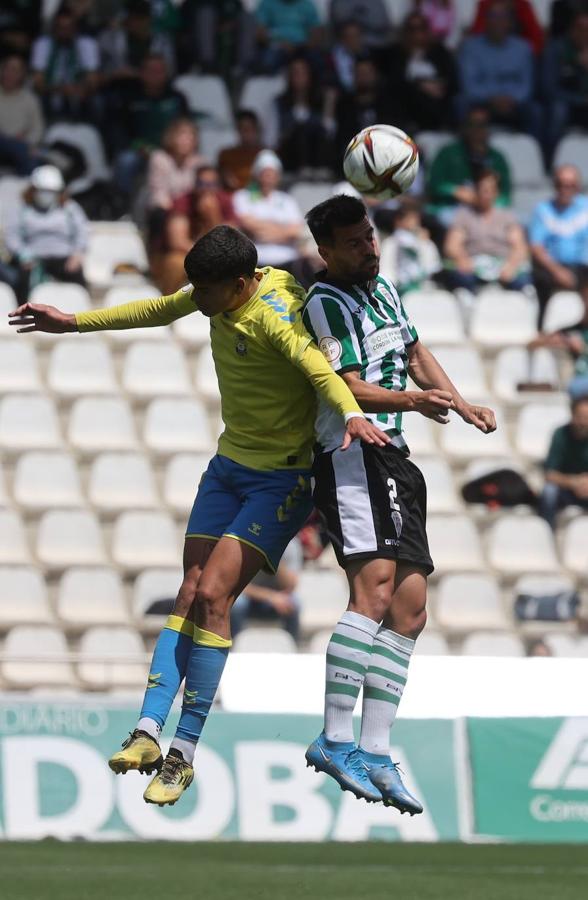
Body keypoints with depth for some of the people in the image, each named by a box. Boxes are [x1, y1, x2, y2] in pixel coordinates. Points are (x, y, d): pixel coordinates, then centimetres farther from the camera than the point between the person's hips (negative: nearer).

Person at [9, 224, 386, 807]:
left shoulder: (274, 313, -25)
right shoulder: (220, 292, 0)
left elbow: (317, 366, -42)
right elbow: (159, 311, 19)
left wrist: (352, 414, -62)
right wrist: (75, 322, 24)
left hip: (283, 480, -8)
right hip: (230, 464, 8)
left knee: (212, 595, -17)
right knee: (190, 594, -3)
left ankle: (184, 752, -12)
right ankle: (149, 732, -10)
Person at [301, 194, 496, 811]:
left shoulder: (382, 287, 18)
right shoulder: (327, 302, -10)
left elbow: (414, 354, 32)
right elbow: (350, 389, -18)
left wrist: (462, 406, 28)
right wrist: (412, 401, -32)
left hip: (393, 460, 10)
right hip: (354, 454, -10)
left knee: (409, 609, 5)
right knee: (374, 590, -25)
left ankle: (374, 754, 6)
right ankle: (336, 741, -29)